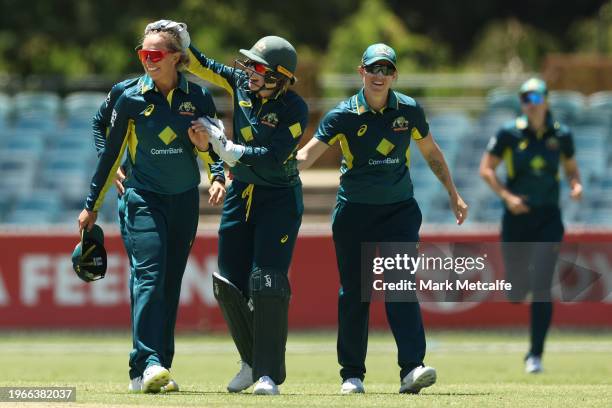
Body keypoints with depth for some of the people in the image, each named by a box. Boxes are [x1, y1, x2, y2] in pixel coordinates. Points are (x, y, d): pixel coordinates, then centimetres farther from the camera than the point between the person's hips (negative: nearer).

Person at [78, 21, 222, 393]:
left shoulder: (198, 97, 0)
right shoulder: (131, 97, -4)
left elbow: (216, 150, 8)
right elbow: (111, 152, 3)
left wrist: (204, 147, -16)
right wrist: (92, 205, 6)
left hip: (185, 201, 3)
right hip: (143, 198, -3)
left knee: (170, 285, 7)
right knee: (149, 276, -18)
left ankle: (158, 368, 13)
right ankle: (147, 365, -27)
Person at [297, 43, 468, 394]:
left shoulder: (409, 110, -1)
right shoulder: (343, 115, -8)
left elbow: (431, 152, 14)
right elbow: (307, 154, -17)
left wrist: (454, 195, 16)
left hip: (399, 209, 1)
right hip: (354, 210, 0)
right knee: (353, 291, 3)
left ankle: (412, 369, -20)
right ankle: (352, 374, 14)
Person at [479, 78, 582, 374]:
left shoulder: (561, 135, 2)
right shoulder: (509, 133, -4)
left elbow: (571, 166, 17)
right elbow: (486, 169, 1)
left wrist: (576, 184, -5)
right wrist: (507, 196, -14)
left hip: (548, 218, 0)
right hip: (516, 218, 0)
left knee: (541, 287, -14)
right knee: (516, 293, 6)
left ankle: (535, 355, -6)